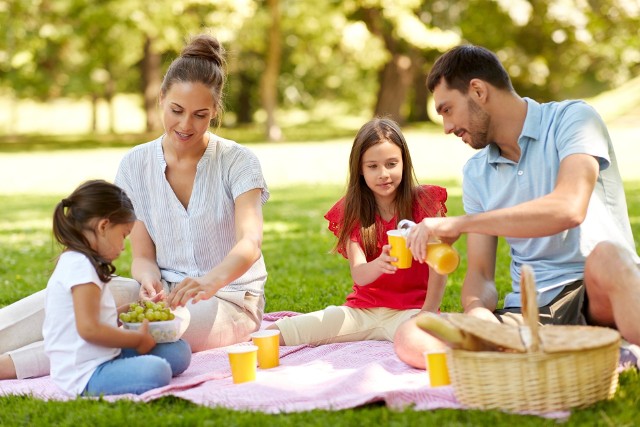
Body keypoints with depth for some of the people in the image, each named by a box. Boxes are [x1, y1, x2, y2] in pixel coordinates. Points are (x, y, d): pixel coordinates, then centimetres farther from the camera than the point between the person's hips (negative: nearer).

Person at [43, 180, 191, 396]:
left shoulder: (75, 262, 18)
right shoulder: (81, 266, -15)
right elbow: (89, 328, -22)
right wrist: (137, 339, -11)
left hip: (103, 361, 11)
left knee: (179, 351, 7)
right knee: (156, 371, -34)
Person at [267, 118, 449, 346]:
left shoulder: (424, 201, -2)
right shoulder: (351, 210, 4)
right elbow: (359, 276, -9)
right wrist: (379, 265, -32)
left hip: (410, 309, -2)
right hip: (362, 309, 2)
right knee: (270, 335, -14)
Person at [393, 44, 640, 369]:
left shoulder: (572, 118, -2)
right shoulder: (476, 172, 16)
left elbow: (569, 209, -21)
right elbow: (479, 273, 10)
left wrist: (459, 223, -18)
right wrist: (479, 315, -15)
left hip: (598, 294, -5)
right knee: (411, 337, -20)